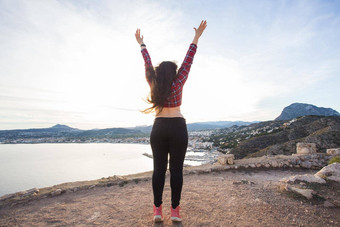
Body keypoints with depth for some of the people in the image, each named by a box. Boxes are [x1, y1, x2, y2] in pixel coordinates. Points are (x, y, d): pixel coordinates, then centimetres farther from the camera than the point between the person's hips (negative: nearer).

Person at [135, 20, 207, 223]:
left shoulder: (153, 84, 3)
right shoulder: (177, 83, -2)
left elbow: (148, 64, 14)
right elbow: (188, 61, 1)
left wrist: (141, 44, 28)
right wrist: (197, 37, 9)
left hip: (159, 128, 3)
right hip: (178, 128, -2)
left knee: (159, 169, 5)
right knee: (177, 169, 1)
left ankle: (157, 210, 8)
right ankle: (175, 210, 7)